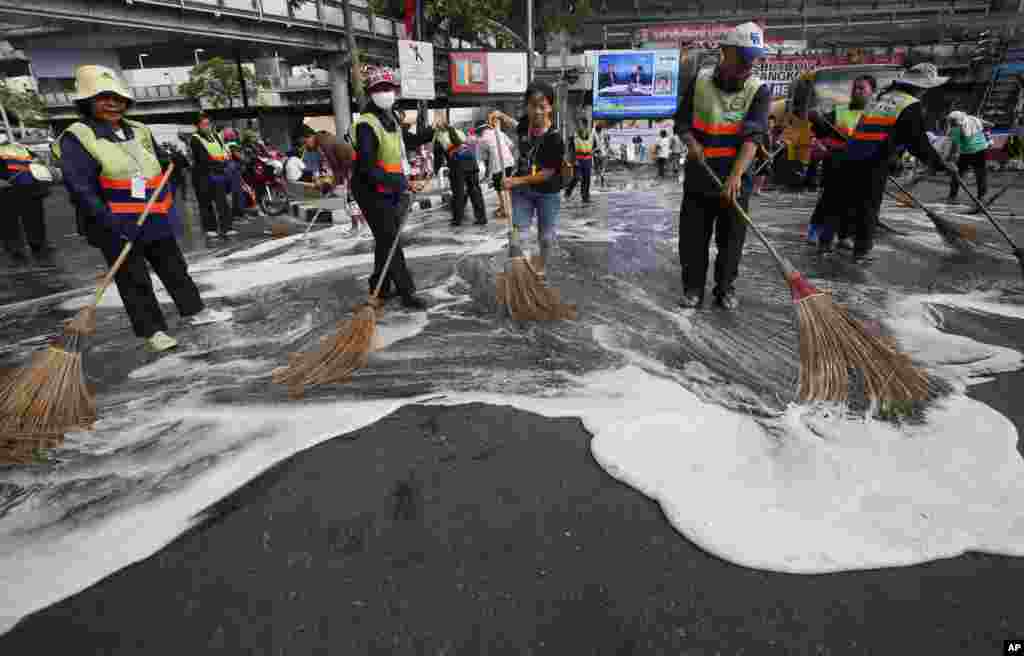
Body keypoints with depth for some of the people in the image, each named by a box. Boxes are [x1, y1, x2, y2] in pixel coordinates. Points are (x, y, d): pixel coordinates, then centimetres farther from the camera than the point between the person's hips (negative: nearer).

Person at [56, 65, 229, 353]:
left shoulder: (140, 132, 9)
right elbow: (81, 190, -18)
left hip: (157, 221, 6)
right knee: (135, 283, 3)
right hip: (117, 229, -6)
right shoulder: (76, 139, -11)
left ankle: (194, 311, 31)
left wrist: (168, 203, 13)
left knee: (175, 269, 16)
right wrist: (113, 225, -24)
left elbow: (163, 166, 22)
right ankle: (152, 331, 12)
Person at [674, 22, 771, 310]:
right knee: (692, 235, 5)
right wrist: (692, 142, -14)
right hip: (698, 176, 1)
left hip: (734, 179, -1)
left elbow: (752, 137, -18)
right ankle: (693, 287, 20)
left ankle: (725, 288, 22)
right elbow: (682, 122, 8)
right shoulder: (700, 81, 0)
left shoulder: (758, 91, -6)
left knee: (731, 238, 6)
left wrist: (735, 175, -32)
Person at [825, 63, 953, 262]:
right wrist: (940, 164, 4)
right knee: (868, 207, 3)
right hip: (873, 165, -6)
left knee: (844, 202, 16)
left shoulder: (879, 99, 20)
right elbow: (917, 142, -5)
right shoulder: (912, 106, -1)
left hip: (849, 159, 6)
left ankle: (826, 240, 21)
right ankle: (862, 252, 7)